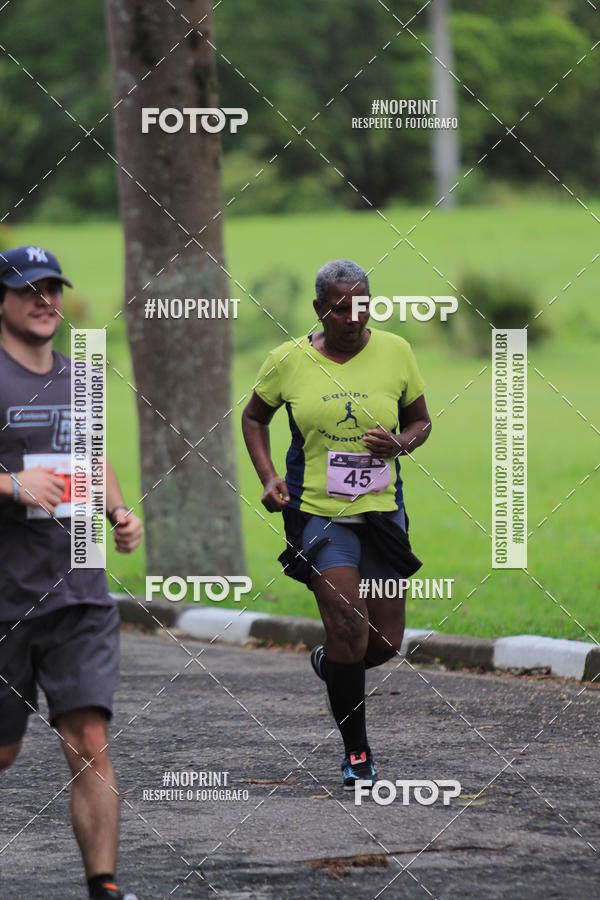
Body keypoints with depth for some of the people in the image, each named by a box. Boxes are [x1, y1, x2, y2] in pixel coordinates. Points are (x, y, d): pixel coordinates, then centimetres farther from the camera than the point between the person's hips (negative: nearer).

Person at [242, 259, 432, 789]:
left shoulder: (394, 352, 0)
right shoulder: (289, 361, -3)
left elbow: (421, 420, 11)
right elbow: (254, 417, 13)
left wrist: (400, 443, -11)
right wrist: (268, 477, 0)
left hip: (381, 511, 3)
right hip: (318, 511, -3)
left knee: (385, 643, 5)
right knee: (349, 631, -15)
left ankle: (330, 664, 41)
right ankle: (356, 752, -1)